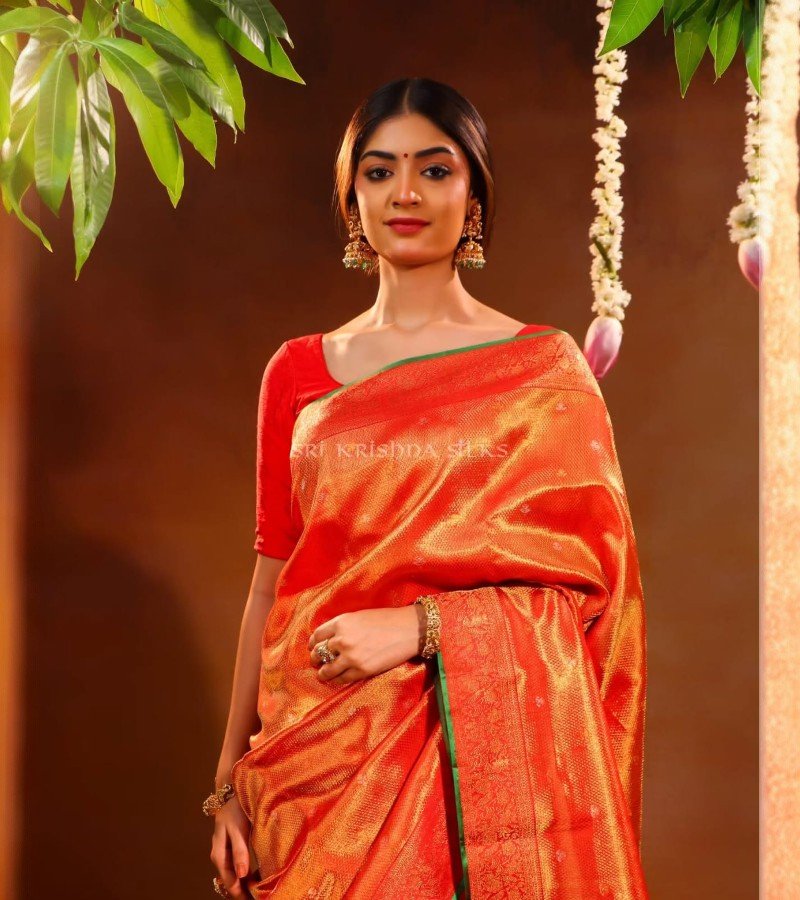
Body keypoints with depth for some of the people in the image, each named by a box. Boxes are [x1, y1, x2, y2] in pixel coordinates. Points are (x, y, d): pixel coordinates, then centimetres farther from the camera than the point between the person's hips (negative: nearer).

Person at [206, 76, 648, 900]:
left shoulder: (545, 369, 1)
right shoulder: (298, 372, 8)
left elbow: (593, 571, -4)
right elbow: (272, 584, 8)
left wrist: (416, 626, -15)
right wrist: (231, 780, 5)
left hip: (487, 744, -2)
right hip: (325, 752, 2)